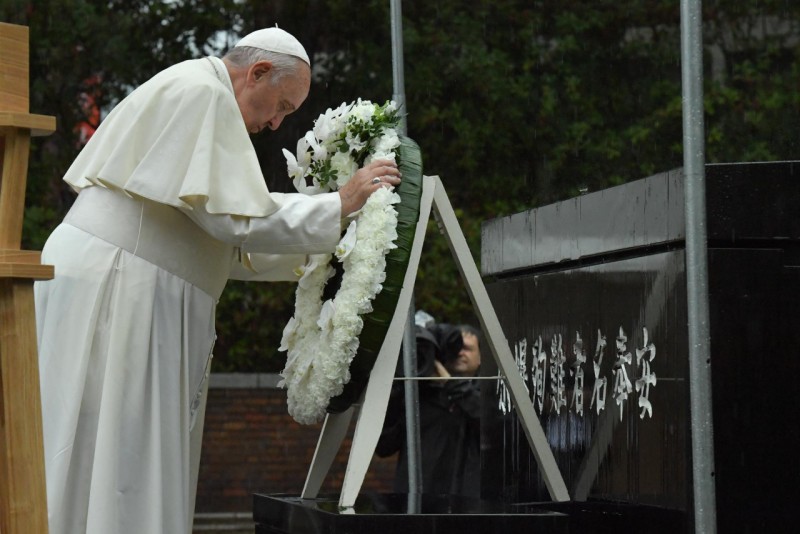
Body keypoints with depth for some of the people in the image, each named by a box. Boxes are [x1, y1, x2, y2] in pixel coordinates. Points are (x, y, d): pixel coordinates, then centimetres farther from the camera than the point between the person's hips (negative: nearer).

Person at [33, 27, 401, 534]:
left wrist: (309, 257, 22)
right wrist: (341, 203, -8)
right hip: (110, 294, -10)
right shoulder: (202, 93, -9)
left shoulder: (191, 94, 24)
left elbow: (221, 243, 26)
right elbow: (237, 218, -15)